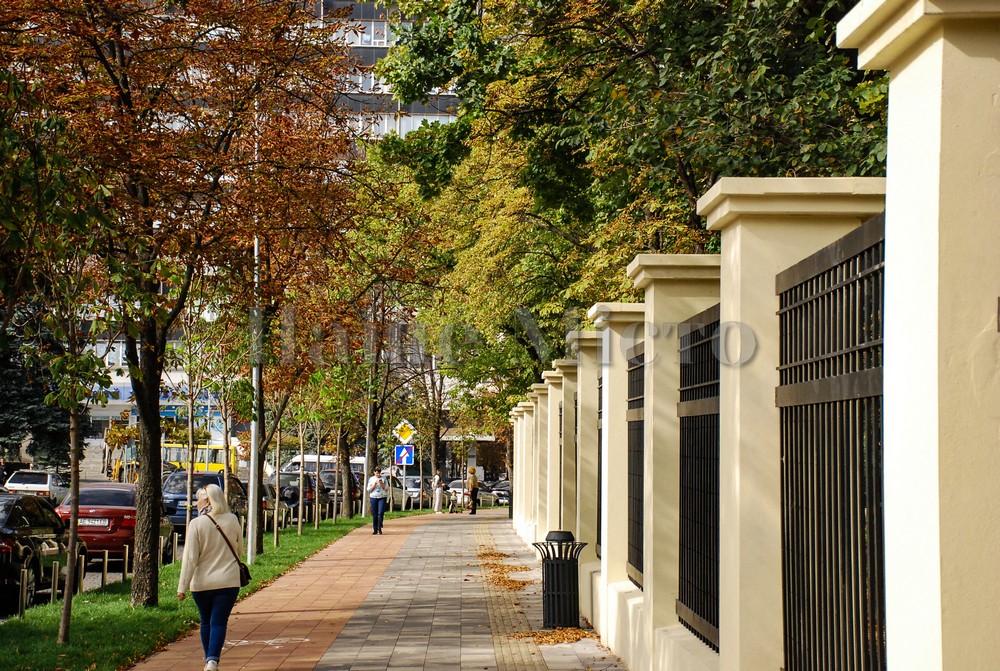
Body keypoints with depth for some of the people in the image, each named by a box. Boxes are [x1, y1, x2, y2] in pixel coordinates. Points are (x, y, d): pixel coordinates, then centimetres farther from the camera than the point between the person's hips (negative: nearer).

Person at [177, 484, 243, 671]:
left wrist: (182, 587, -8)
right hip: (228, 582, 1)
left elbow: (190, 558, -12)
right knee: (219, 622, 0)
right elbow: (239, 551, 12)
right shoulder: (232, 521, -1)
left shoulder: (197, 524, -11)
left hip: (202, 583, -1)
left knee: (206, 622, 17)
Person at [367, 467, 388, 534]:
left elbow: (387, 488, 6)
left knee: (380, 513, -13)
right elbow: (369, 489, 5)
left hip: (382, 498, -1)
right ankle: (375, 529, 7)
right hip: (373, 498, 1)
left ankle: (379, 528, -11)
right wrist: (374, 484, -10)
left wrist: (382, 483, -9)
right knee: (374, 514, 0)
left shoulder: (383, 479, 8)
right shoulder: (371, 479, 9)